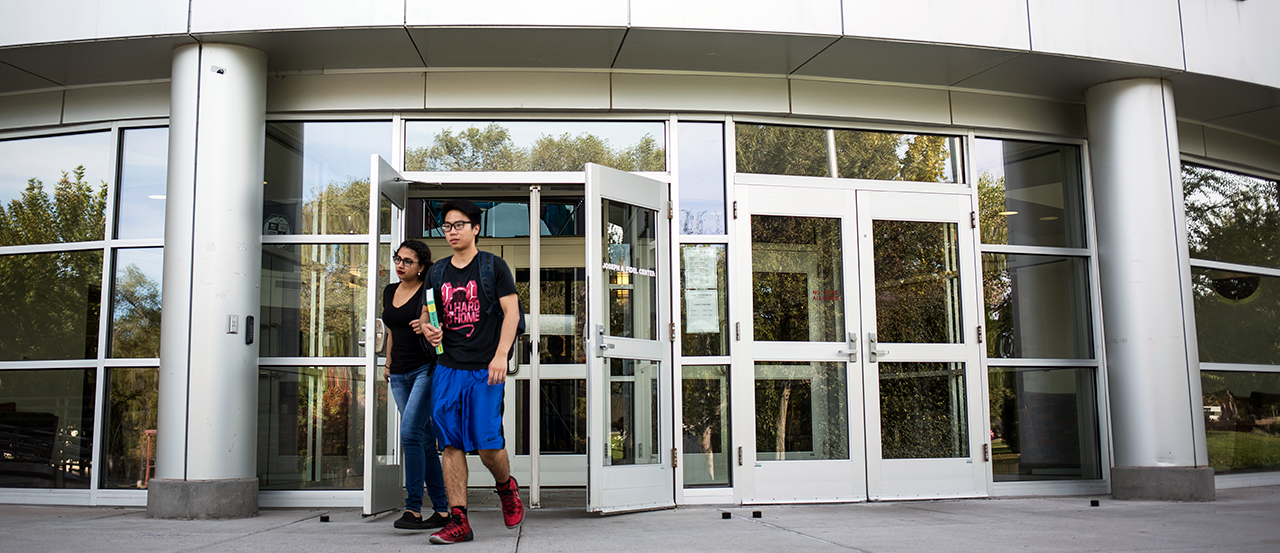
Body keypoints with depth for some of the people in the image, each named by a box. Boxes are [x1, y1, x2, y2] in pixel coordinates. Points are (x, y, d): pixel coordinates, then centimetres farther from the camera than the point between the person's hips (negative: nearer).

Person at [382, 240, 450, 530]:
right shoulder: (390, 291, 14)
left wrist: (426, 328, -24)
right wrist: (388, 363, 26)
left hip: (426, 369, -7)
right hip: (400, 374, 7)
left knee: (409, 432, -19)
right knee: (425, 441, 7)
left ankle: (413, 508, -15)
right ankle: (442, 510, 11)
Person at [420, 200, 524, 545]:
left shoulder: (493, 266, 3)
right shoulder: (438, 273, 15)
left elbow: (511, 311, -3)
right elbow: (427, 314, 22)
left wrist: (501, 355, -14)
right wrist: (427, 329, -3)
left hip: (485, 369, -4)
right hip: (447, 369, 4)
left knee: (487, 445, -8)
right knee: (452, 445, 0)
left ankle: (506, 487, 24)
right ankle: (458, 521, 3)